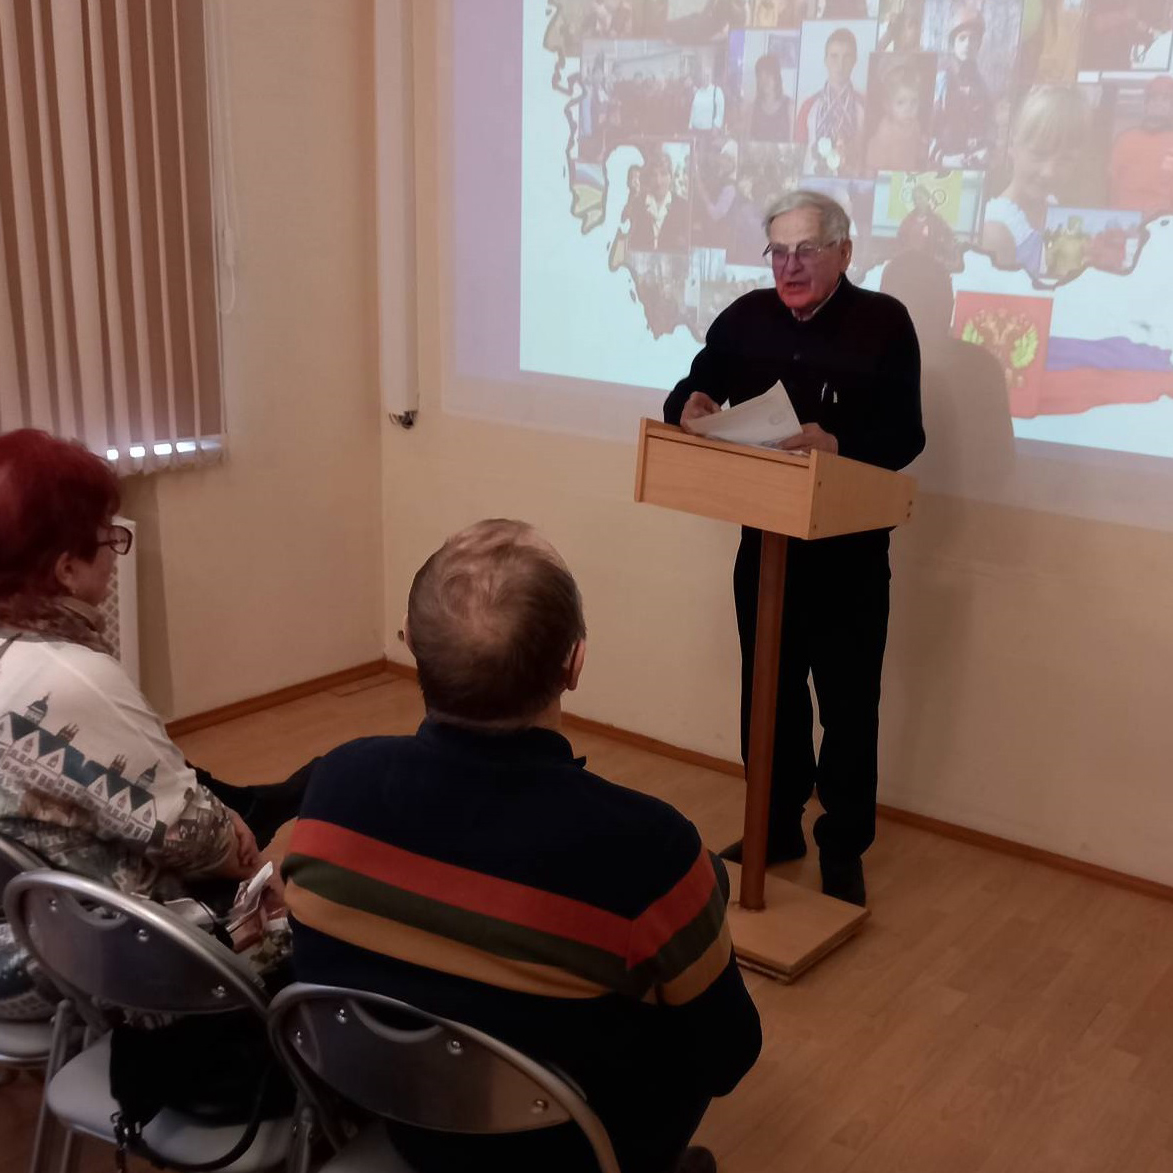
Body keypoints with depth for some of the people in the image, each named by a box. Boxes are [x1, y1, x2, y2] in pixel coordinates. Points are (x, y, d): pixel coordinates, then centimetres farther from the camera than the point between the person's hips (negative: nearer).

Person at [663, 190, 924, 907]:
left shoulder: (884, 322, -8)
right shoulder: (746, 317, 4)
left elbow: (905, 435, -15)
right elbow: (691, 392, 9)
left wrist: (838, 445, -34)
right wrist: (689, 405, -15)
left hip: (849, 551, -4)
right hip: (764, 539, 4)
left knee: (848, 704, 5)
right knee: (768, 693, 14)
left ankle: (844, 847, 21)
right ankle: (778, 827, 32)